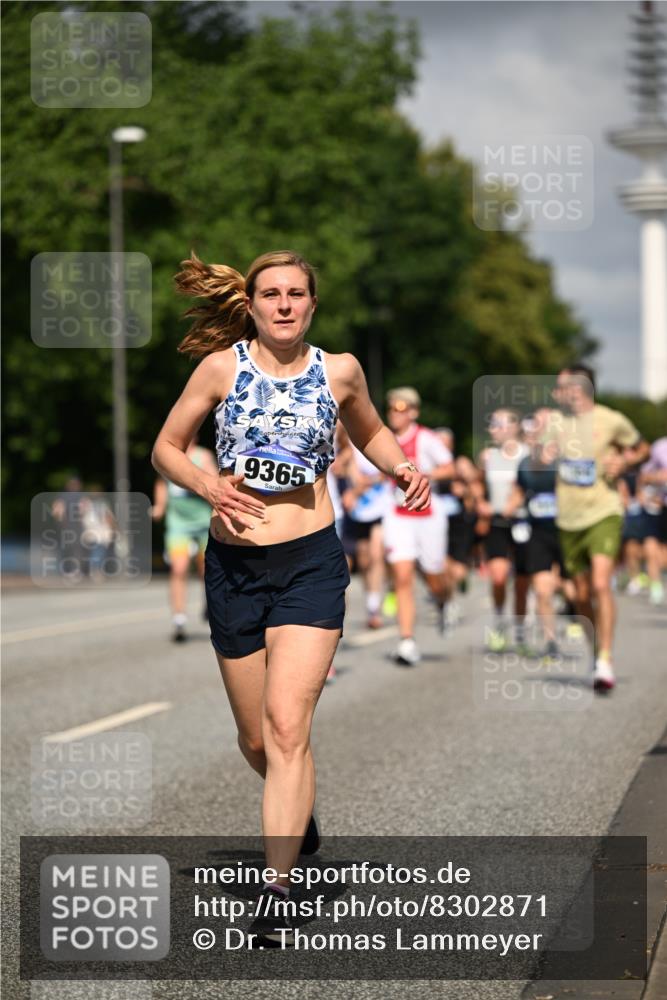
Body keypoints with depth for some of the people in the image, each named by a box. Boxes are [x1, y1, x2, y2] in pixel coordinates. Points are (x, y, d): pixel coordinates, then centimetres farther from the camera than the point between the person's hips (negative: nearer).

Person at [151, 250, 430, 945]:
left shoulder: (339, 371, 3)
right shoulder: (222, 366, 0)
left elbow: (369, 433, 23)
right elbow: (165, 448, 8)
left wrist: (400, 470, 2)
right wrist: (208, 486, -12)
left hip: (312, 562, -1)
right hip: (234, 565, 2)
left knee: (287, 725, -16)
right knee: (255, 739, 12)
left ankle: (276, 892, -15)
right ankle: (300, 810, 45)